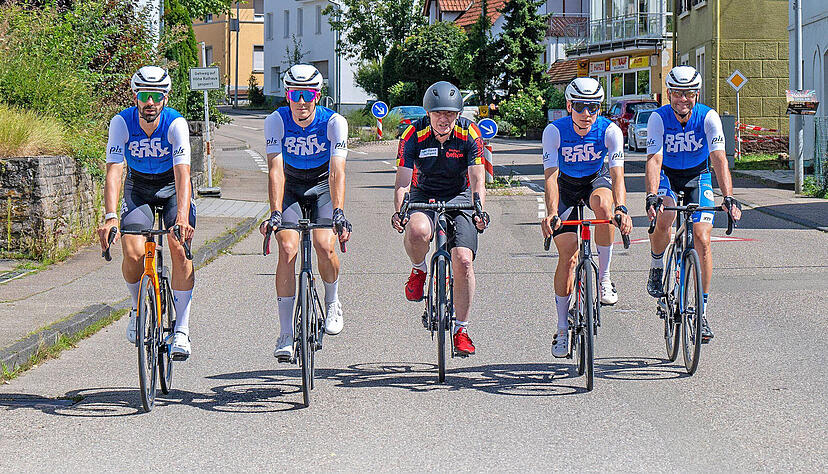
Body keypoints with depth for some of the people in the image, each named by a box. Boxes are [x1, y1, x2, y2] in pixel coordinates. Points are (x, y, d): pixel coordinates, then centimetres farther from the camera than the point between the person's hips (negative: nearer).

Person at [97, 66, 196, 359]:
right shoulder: (122, 123, -23)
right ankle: (139, 306, 11)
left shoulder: (176, 124, -27)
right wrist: (111, 217, -45)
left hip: (173, 187, -1)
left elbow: (182, 174, -36)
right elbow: (113, 172, -31)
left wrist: (182, 218, -51)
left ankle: (181, 329, -13)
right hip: (138, 188, 1)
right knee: (133, 253, -20)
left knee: (180, 248, -22)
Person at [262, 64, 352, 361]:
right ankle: (286, 335, -14)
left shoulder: (334, 122, -23)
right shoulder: (276, 121, -21)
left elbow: (337, 171, -32)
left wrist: (338, 212, -46)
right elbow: (275, 170, -29)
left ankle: (332, 303, 11)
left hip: (323, 187, -1)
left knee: (325, 247, -23)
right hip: (290, 189, 1)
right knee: (287, 250, -19)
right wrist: (275, 213, -42)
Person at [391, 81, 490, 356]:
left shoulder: (469, 134, -15)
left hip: (459, 197, 1)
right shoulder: (414, 135, -16)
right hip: (423, 196, -1)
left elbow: (478, 180, -17)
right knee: (417, 230, -37)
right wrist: (398, 211, -36)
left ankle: (461, 330, -1)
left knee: (463, 260, -17)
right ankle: (418, 270, -1)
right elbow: (402, 181, -18)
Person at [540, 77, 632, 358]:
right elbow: (551, 176, -32)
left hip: (597, 179, 0)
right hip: (566, 185, 0)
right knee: (568, 254, -10)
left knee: (603, 205, -37)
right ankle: (562, 328, 2)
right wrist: (551, 213, -48)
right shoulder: (555, 131, -25)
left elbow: (617, 173, -31)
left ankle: (604, 278, -20)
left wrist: (621, 208, -49)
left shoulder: (610, 131, -24)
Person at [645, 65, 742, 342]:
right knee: (664, 215, -33)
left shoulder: (708, 117, -22)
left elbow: (719, 159, -31)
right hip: (666, 176, -1)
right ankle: (657, 266, -1)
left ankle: (702, 312, -4)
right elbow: (654, 160, -33)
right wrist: (652, 196, -49)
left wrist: (729, 197, -45)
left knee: (702, 240, -14)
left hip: (698, 177, 1)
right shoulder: (659, 118, -23)